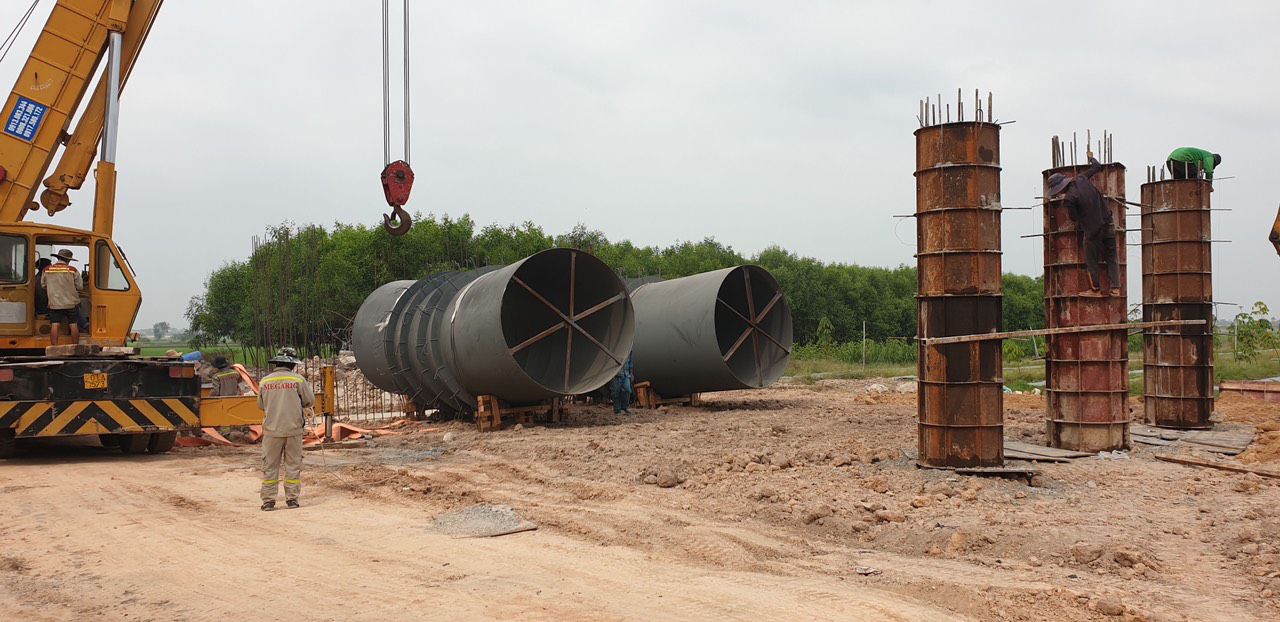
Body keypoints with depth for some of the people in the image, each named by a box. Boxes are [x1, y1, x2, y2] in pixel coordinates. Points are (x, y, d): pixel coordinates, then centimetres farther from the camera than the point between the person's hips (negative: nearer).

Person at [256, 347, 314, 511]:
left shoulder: (265, 381, -2)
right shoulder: (298, 380, -7)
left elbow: (261, 405, 10)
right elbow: (310, 401, 2)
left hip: (272, 430, 1)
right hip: (293, 429, -1)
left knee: (270, 466, 7)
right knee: (293, 465, 9)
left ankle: (268, 500, 7)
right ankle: (292, 498, 11)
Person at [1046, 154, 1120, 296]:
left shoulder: (1069, 198, -19)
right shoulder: (1082, 179, -2)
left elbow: (1074, 217, -9)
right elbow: (1097, 166, 15)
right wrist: (1091, 158, 35)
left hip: (1092, 230, -6)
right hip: (1108, 224, 6)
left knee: (1091, 260, 11)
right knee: (1112, 257, 12)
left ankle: (1095, 289, 15)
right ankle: (1115, 287, 9)